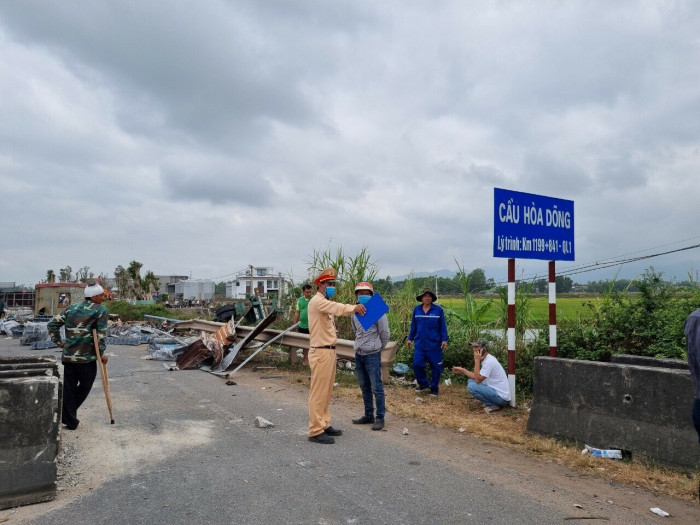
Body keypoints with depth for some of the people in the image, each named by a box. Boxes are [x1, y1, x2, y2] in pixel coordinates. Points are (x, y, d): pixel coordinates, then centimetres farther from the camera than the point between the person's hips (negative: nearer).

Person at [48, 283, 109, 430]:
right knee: (85, 386, 14)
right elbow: (101, 334, -11)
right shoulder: (101, 310, -4)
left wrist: (58, 342, 16)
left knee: (69, 388, 11)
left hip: (68, 356, 5)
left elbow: (53, 324, 10)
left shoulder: (72, 308, 13)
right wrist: (102, 353, -4)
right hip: (87, 357, -5)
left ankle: (70, 420, 15)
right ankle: (68, 416, 16)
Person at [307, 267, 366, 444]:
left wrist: (353, 309, -8)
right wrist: (353, 308, -47)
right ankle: (316, 431, -1)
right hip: (320, 352, -10)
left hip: (329, 351, 10)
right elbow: (336, 307, -33)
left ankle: (324, 424, 24)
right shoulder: (317, 301, -14)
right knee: (319, 392, -6)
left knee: (327, 391, 15)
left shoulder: (325, 303, 23)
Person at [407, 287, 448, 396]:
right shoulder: (416, 310, 2)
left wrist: (444, 340, -9)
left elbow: (443, 326, -3)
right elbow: (413, 326, 10)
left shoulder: (438, 310, -5)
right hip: (420, 344, 2)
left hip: (434, 344, -2)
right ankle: (423, 384, 24)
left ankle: (434, 387, 24)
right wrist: (410, 338, 11)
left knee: (435, 367, 6)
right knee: (417, 365, 1)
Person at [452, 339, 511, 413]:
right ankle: (493, 402, 9)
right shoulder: (486, 359, 8)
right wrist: (462, 371, 12)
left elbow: (478, 379, -23)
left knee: (471, 386, -22)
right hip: (495, 390, 10)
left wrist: (477, 361, -21)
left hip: (501, 397, -10)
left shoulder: (489, 361, -22)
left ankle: (494, 406, -7)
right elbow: (478, 377, 14)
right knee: (470, 381, 13)